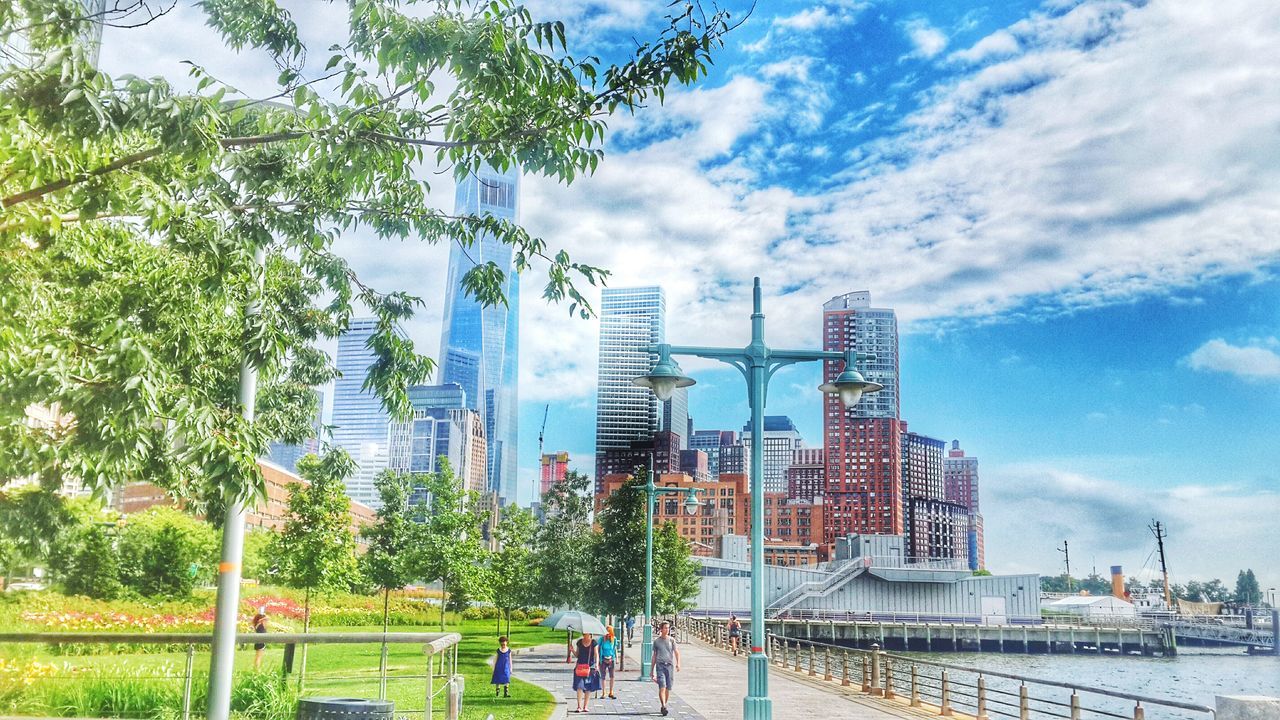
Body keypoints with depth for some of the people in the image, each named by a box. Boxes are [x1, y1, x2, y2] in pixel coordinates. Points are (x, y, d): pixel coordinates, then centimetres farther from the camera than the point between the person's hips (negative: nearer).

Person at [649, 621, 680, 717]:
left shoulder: (671, 640, 9)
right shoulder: (656, 641, 9)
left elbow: (676, 652, 1)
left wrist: (678, 664, -16)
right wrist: (652, 670, 17)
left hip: (670, 665, 1)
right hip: (660, 666, -1)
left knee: (668, 688, 5)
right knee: (662, 687, -15)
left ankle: (664, 705, 21)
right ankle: (663, 706, -22)